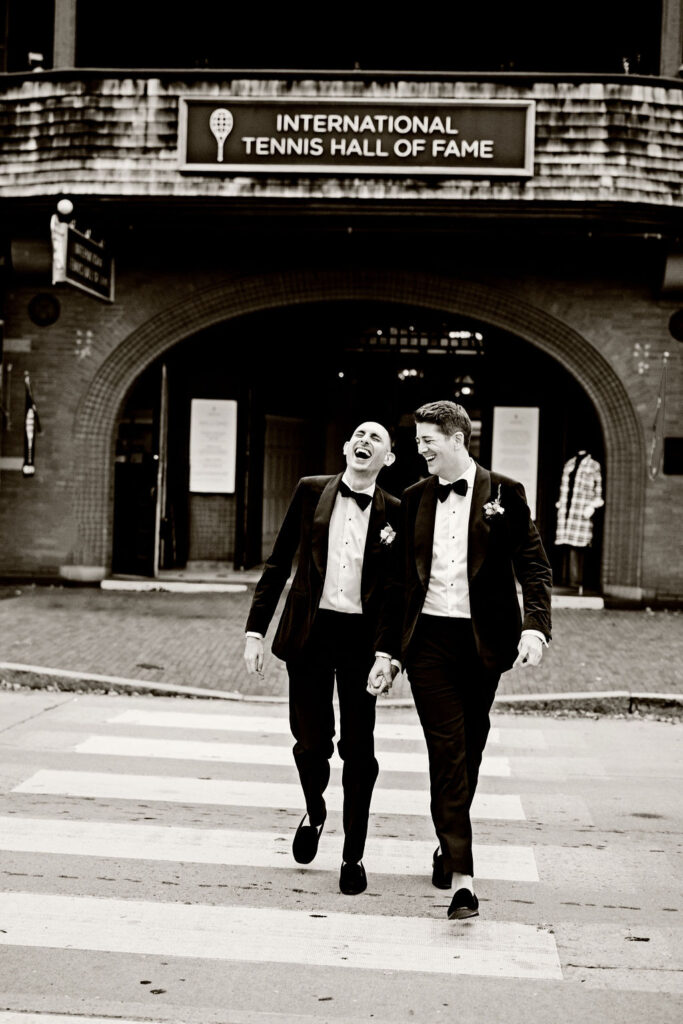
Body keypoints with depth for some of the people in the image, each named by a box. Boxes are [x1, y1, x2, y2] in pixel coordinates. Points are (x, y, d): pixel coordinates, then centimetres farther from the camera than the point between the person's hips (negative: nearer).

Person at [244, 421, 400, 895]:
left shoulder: (395, 512, 2)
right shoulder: (311, 491, 5)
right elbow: (279, 562, 6)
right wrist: (256, 628, 1)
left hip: (362, 637, -1)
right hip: (310, 631, 1)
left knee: (358, 749, 2)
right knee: (311, 741, 4)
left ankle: (354, 856, 15)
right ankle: (315, 812, 36)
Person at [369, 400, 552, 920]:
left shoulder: (503, 494, 1)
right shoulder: (415, 498, 10)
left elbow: (534, 566, -3)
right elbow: (401, 579, 13)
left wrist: (535, 626, -18)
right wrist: (385, 650, 10)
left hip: (482, 641, -1)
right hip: (428, 638, 1)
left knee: (469, 752, 10)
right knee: (447, 753, -6)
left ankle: (451, 843, 33)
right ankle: (462, 876, -9)